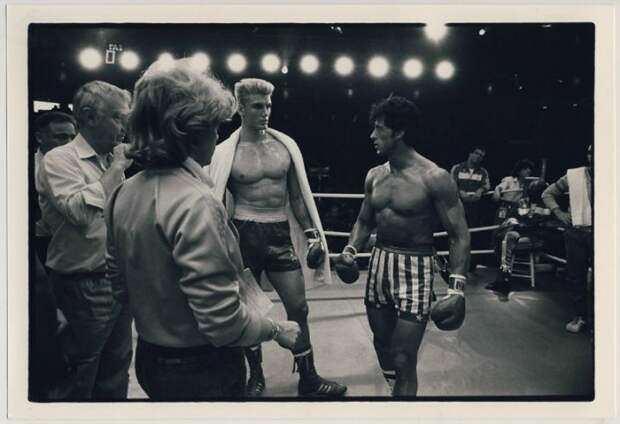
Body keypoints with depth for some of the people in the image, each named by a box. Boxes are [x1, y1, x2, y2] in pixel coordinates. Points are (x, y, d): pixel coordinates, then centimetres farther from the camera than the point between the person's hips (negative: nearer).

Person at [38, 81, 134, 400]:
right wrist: (117, 167, -20)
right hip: (85, 285, -6)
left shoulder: (111, 161, 9)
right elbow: (81, 211, -30)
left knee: (117, 364, 19)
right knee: (83, 373, 10)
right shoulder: (59, 159, -12)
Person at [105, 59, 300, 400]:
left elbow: (120, 286, 8)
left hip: (149, 359, 7)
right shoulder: (195, 203, -28)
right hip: (201, 371, -7)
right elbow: (222, 322, -27)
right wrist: (276, 330, -10)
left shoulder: (123, 194, -2)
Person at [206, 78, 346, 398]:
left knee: (298, 305, 5)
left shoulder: (286, 145, 4)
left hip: (281, 233, 3)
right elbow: (216, 203, 0)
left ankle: (308, 379, 22)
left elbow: (297, 196, 9)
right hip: (244, 235, -2)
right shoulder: (225, 152, -5)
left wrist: (311, 232, 4)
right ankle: (256, 374, 33)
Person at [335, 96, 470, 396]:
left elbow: (459, 235, -13)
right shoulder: (374, 176, 5)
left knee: (403, 358, -4)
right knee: (382, 344, 18)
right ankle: (395, 389, 42)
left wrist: (456, 288, -23)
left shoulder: (434, 178, -14)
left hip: (415, 269, -6)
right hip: (379, 263, 6)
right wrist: (350, 250, -2)